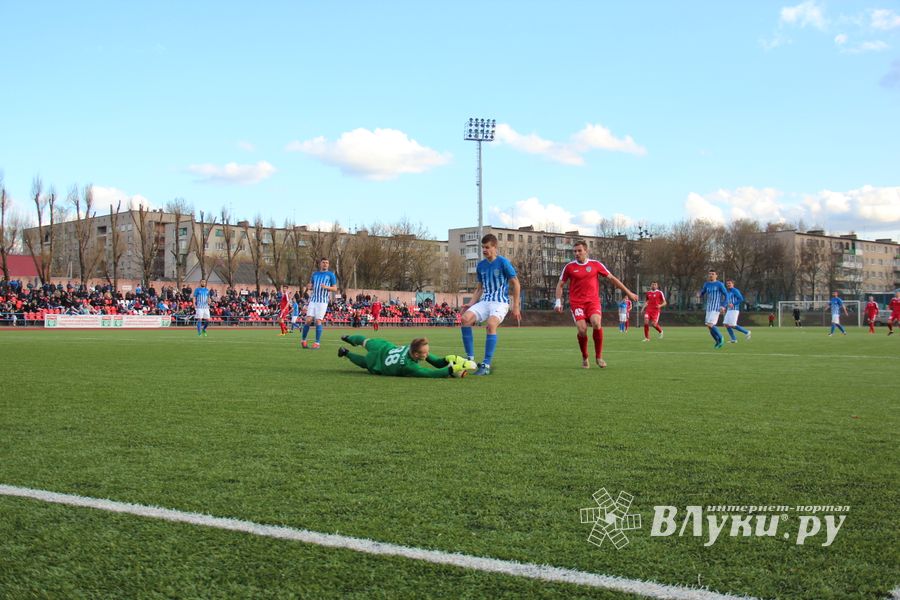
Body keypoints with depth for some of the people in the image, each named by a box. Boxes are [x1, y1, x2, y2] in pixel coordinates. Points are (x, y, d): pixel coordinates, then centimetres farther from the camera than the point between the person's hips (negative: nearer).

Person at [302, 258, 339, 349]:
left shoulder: (331, 275, 5)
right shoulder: (314, 274, 16)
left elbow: (335, 289, 3)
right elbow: (311, 285, 22)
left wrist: (327, 287, -16)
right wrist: (308, 287, -2)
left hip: (323, 301, -3)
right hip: (313, 300, 3)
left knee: (318, 321, -8)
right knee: (308, 320, -5)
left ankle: (317, 343, -1)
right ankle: (303, 340, 9)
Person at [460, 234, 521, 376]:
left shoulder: (503, 262, -5)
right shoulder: (481, 266, 12)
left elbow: (515, 284, -3)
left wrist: (515, 307, -5)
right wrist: (471, 306, 9)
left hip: (500, 302, -6)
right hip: (484, 301, 6)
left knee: (491, 324, -33)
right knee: (465, 318, -21)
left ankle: (486, 365, -27)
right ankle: (470, 358, -13)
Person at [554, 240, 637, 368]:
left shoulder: (596, 264, 5)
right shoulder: (569, 267, 4)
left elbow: (612, 278, 12)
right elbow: (560, 285, 13)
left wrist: (628, 292, 13)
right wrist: (558, 301, 0)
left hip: (593, 301, 0)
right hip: (576, 303, 0)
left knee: (596, 323, -26)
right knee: (582, 329, -18)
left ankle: (599, 356, -8)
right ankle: (584, 358, 6)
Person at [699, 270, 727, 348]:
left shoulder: (719, 284, -6)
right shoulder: (706, 284, 10)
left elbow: (726, 295, -5)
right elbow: (701, 295, 16)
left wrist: (723, 306, -15)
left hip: (716, 308, -6)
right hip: (709, 308, 6)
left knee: (710, 325, -17)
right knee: (709, 326, 6)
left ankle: (720, 338, 3)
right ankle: (718, 341, 22)